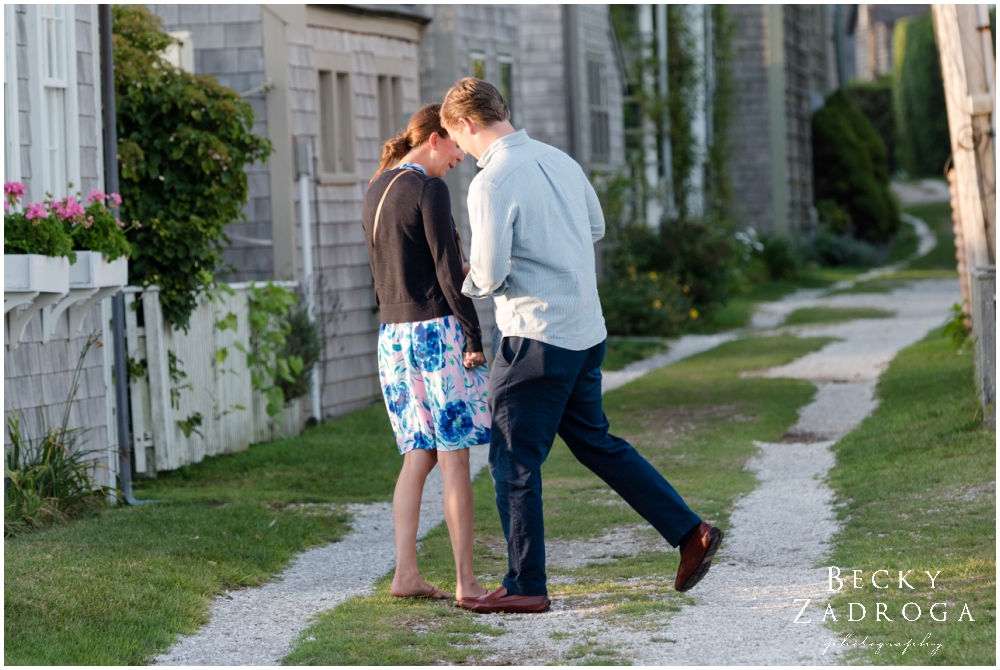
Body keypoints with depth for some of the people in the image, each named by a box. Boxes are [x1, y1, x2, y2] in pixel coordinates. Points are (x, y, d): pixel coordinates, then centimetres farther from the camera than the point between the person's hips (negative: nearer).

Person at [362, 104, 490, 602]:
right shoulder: (428, 190, -11)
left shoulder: (375, 192, 15)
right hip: (436, 328, -8)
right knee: (454, 457, -5)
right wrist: (474, 337, -11)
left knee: (419, 456, 10)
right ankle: (466, 580, -4)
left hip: (392, 334, 8)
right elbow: (447, 270, -14)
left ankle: (405, 574, 5)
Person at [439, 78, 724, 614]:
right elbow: (595, 227, 22)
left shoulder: (492, 183, -16)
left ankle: (525, 587, 7)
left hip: (537, 338, -8)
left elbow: (489, 275, -18)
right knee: (594, 441, 19)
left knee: (514, 462, 2)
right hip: (587, 329, 8)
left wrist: (468, 283, 4)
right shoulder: (559, 161, 8)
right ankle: (689, 533, 16)